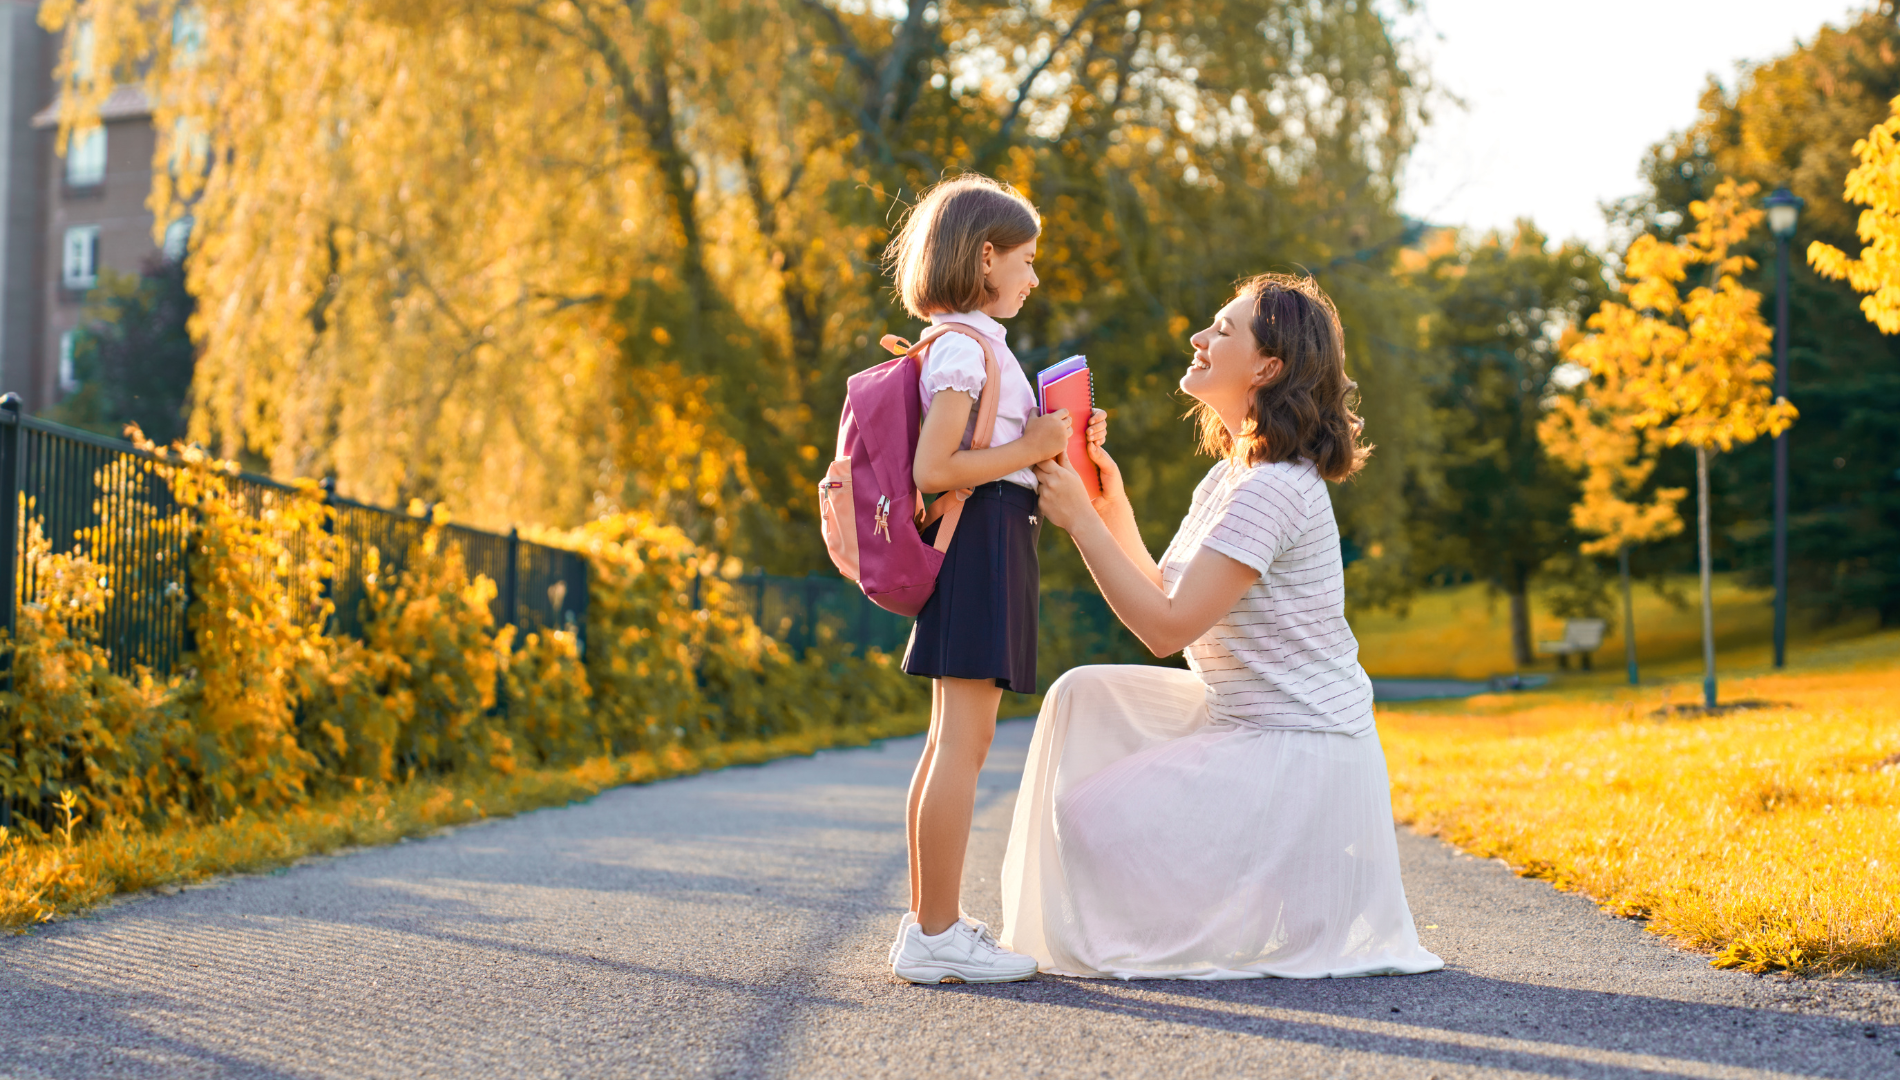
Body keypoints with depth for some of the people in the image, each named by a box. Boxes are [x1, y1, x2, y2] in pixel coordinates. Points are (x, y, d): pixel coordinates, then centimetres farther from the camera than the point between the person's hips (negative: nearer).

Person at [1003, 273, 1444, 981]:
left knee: (1092, 816, -14)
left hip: (1302, 751, -10)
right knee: (1084, 695, 4)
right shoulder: (1229, 476, 11)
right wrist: (1114, 510, 4)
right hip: (1240, 723, 10)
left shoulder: (1275, 488, -21)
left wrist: (1080, 520, -21)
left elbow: (1168, 629, -24)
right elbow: (1169, 601, 12)